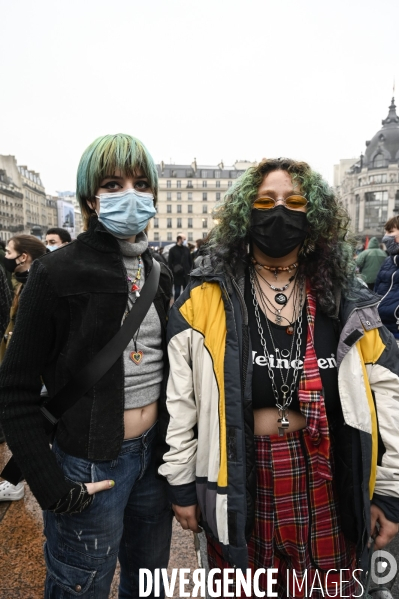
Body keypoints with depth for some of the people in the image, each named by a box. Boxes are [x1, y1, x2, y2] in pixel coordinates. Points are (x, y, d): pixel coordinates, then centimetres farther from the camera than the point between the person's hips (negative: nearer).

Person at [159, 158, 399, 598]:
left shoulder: (346, 301, -1)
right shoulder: (206, 298, -8)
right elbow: (179, 400, -4)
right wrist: (181, 483, 0)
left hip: (326, 479, 2)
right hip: (240, 478, -1)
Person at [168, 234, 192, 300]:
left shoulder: (186, 249, 9)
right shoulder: (172, 250, -1)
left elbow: (190, 261, 12)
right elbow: (169, 262, -3)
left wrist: (189, 270, 2)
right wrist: (173, 271, -11)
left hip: (186, 274, 3)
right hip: (177, 275, -3)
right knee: (177, 292, 3)